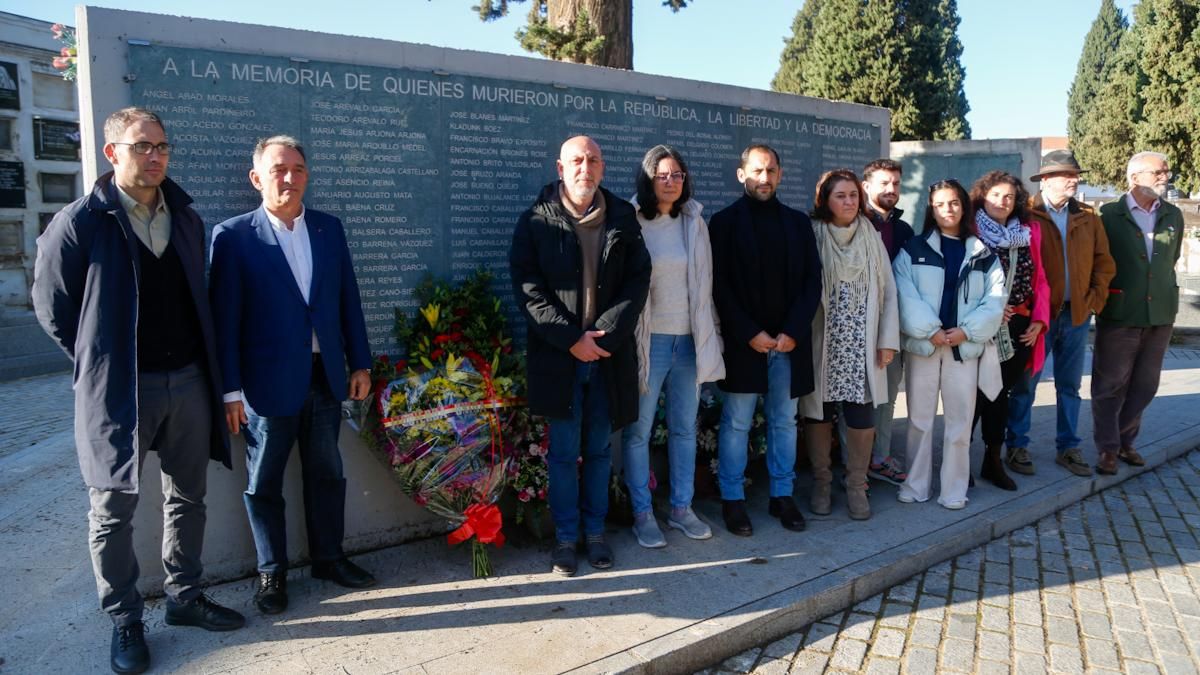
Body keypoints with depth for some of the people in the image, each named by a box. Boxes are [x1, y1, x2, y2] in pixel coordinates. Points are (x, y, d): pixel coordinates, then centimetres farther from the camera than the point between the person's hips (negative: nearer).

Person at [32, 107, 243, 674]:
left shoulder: (186, 218, 7)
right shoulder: (80, 222, -8)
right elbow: (51, 304, -1)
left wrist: (202, 363, 10)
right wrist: (99, 363, 1)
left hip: (187, 380, 5)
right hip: (119, 389, -4)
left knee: (187, 498, 14)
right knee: (113, 509, 7)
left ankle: (184, 598, 31)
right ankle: (124, 621, 23)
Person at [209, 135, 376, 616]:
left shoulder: (329, 229, 6)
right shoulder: (233, 235, -6)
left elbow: (348, 299, 9)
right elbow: (225, 317, -8)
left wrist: (360, 363, 7)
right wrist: (231, 390, -9)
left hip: (325, 377, 4)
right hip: (268, 382, -4)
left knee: (327, 474, 15)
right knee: (264, 483, 9)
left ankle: (328, 558, 32)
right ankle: (271, 573, 26)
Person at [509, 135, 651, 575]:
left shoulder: (623, 219, 6)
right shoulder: (537, 221, 0)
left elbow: (637, 282, 1)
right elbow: (528, 290, -6)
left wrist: (603, 333, -11)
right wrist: (572, 339, -12)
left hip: (609, 353, 2)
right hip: (558, 355, -2)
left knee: (599, 449, 12)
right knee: (564, 452, 6)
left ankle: (595, 532, 26)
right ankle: (565, 538, 19)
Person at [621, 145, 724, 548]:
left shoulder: (694, 222, 9)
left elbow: (704, 284, 14)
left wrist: (708, 338, 12)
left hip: (689, 340, 5)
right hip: (647, 340, -5)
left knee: (685, 428, 13)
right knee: (639, 431, 2)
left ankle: (682, 509, 26)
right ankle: (642, 515, 16)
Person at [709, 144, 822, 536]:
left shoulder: (798, 223, 10)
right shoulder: (725, 223, 0)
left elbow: (813, 282, 6)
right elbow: (720, 287, -5)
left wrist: (794, 331, -7)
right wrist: (749, 333, -13)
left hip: (790, 340, 4)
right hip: (742, 341, -3)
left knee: (784, 421, 11)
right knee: (736, 424, 3)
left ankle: (782, 496, 22)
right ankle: (732, 500, 14)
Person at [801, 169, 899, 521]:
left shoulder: (871, 237, 7)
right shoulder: (811, 235, -1)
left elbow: (888, 290, 7)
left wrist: (888, 340, 2)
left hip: (862, 346, 2)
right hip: (822, 343, -2)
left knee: (862, 415, 0)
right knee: (819, 412, 5)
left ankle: (856, 485, 16)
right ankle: (821, 482, 21)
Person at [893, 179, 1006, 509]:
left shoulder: (983, 254, 9)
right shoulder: (913, 249, 3)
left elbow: (995, 299, 2)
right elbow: (906, 295, -7)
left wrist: (967, 330, -11)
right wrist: (930, 331, -15)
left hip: (965, 346, 1)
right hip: (922, 344, -1)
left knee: (959, 420, 5)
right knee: (920, 418, 6)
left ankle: (954, 489, 15)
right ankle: (915, 485, 16)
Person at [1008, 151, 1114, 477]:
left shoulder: (1087, 217, 9)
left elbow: (1103, 262, 13)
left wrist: (1096, 299, 3)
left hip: (1077, 314, 5)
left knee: (1069, 386, 12)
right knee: (1025, 383, 3)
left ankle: (1068, 447, 23)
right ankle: (1017, 447, 15)